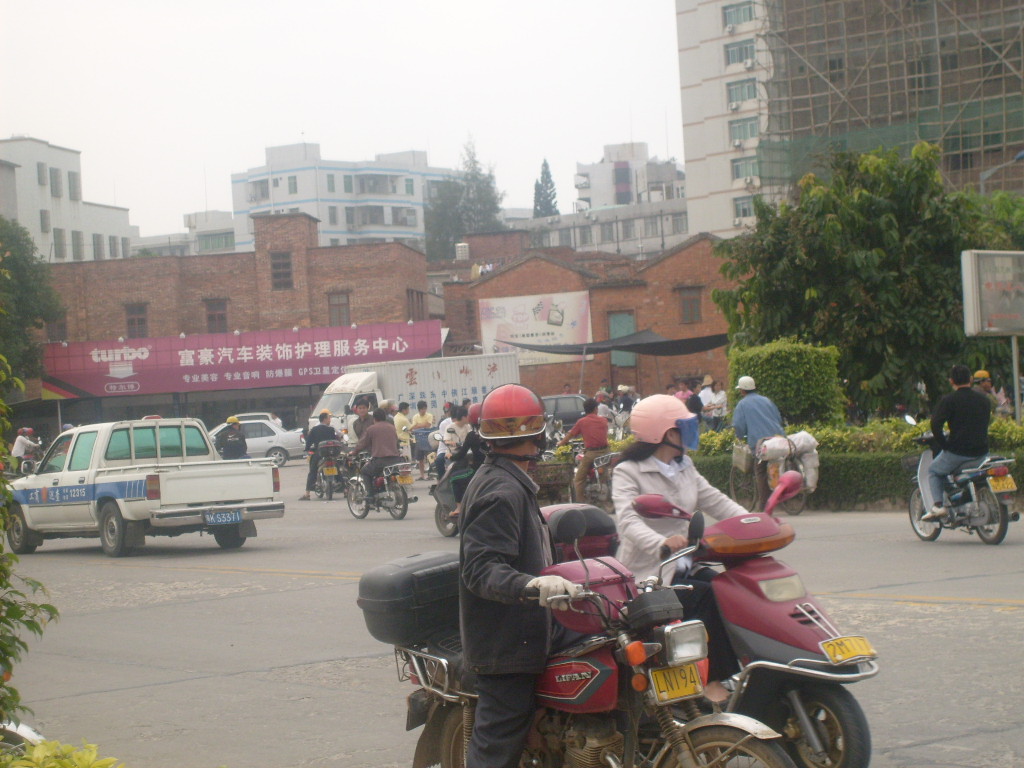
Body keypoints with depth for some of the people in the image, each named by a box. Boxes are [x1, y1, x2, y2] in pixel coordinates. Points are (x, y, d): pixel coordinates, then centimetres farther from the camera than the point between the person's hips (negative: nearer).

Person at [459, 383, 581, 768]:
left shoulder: (500, 480, 15)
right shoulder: (503, 491, -20)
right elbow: (481, 568, -29)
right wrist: (531, 584, -45)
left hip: (512, 634, 11)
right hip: (505, 644, -11)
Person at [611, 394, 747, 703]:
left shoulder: (684, 468, 16)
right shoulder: (628, 472, -9)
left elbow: (715, 501, 8)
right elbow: (629, 520, -25)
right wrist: (660, 543, -46)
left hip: (682, 564, 8)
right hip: (648, 572, -7)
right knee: (707, 596, -27)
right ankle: (714, 681, -21)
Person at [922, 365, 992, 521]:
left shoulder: (949, 400, -7)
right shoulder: (984, 399, 11)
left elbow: (935, 424, -16)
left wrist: (944, 445, -5)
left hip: (958, 452, -5)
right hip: (981, 452, 5)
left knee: (933, 471, 16)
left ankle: (937, 506, -3)